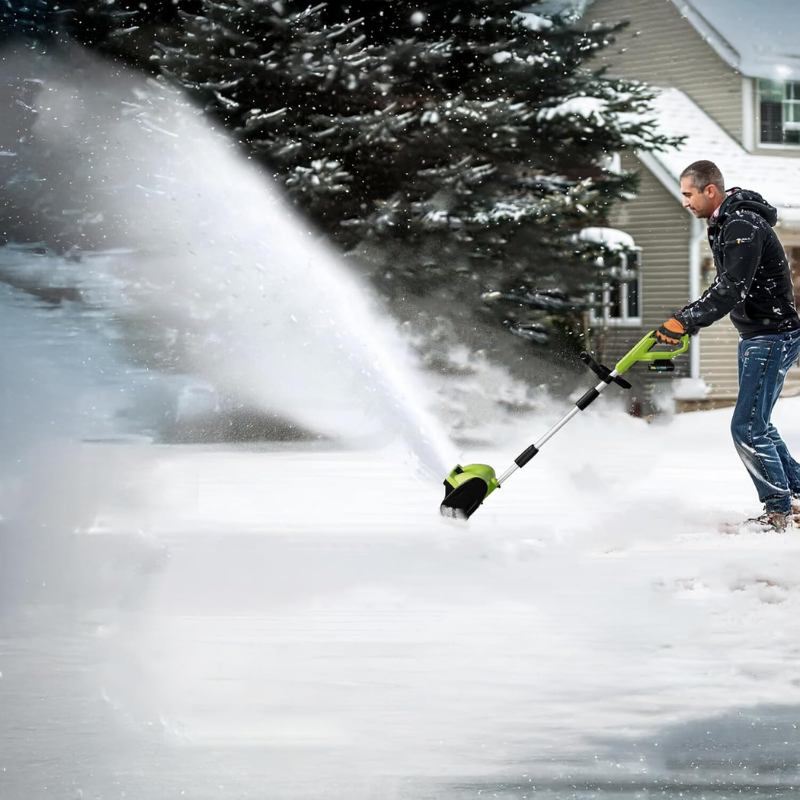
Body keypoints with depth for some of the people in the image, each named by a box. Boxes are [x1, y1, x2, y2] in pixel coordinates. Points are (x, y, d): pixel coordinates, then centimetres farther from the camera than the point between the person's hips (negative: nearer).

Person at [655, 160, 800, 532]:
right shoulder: (726, 226, 12)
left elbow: (732, 292, -28)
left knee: (747, 427, -10)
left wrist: (685, 321, -26)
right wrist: (686, 317, 10)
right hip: (754, 336, 11)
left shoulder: (743, 228, -21)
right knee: (757, 423, 17)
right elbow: (726, 288, 19)